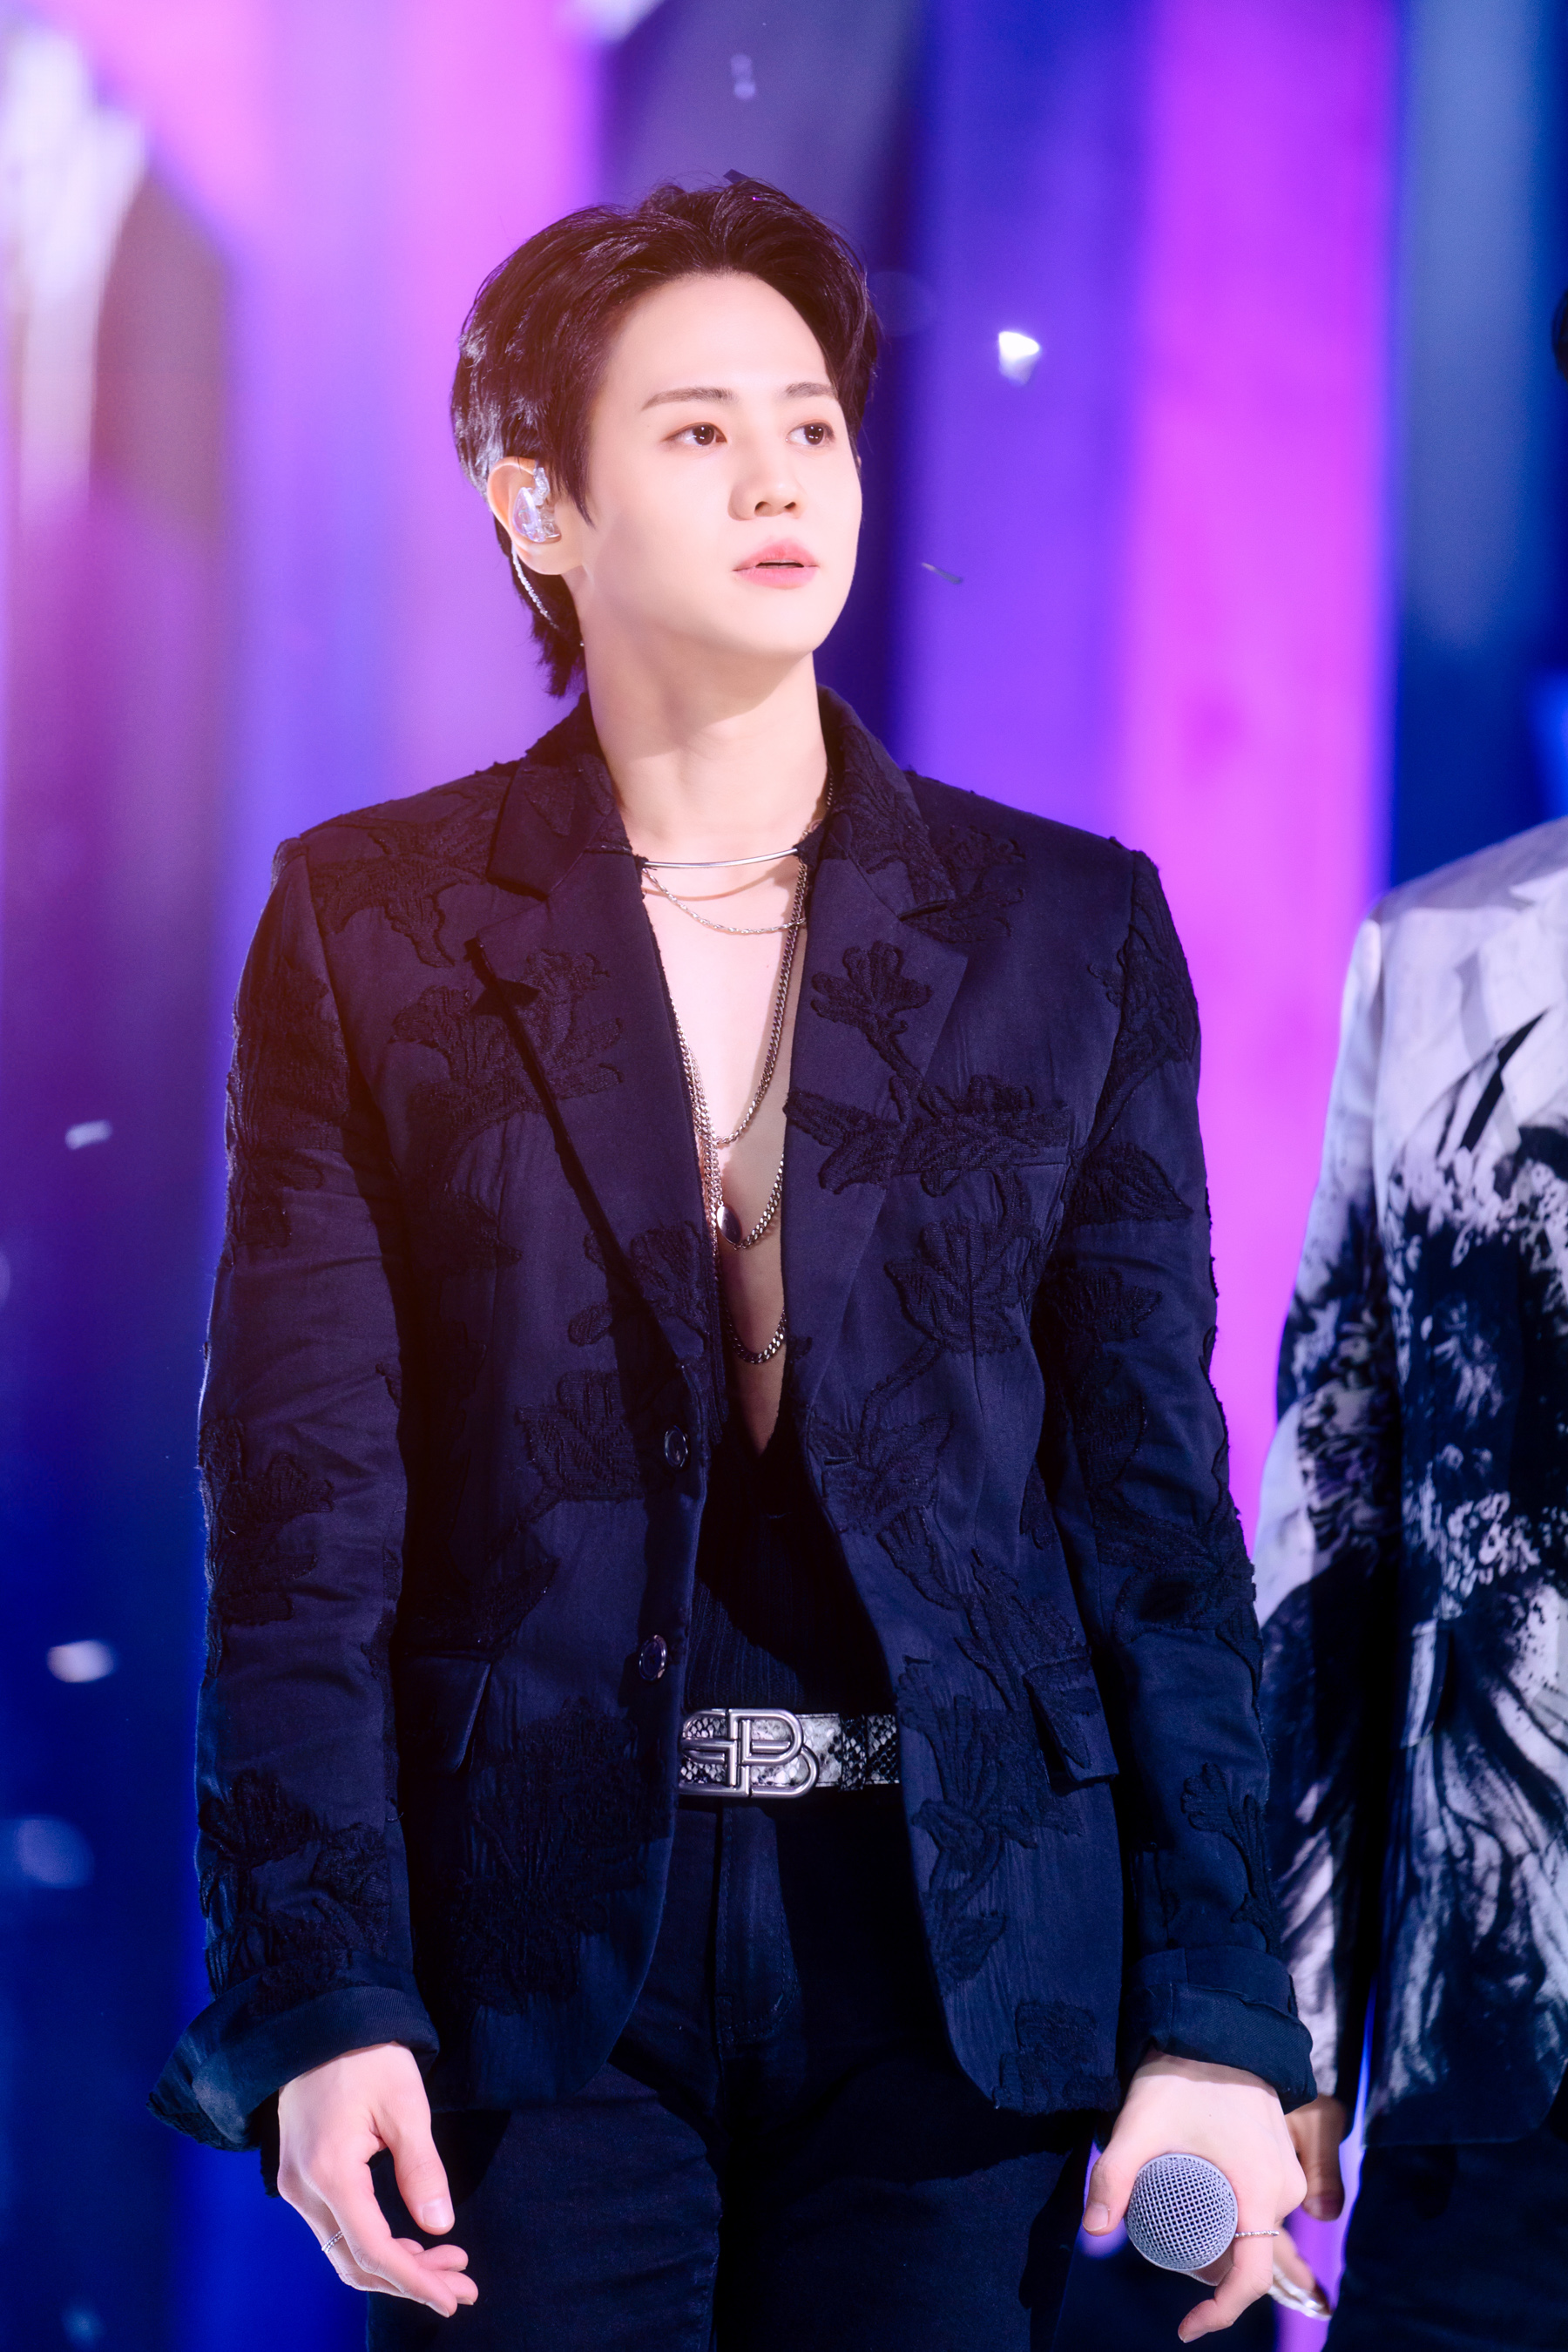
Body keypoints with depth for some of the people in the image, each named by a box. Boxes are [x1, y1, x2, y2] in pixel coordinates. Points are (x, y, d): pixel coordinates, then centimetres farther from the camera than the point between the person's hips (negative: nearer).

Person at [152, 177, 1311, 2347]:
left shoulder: (1067, 927, 7)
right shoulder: (372, 925, 3)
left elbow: (1153, 1490, 5)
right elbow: (303, 1497, -1)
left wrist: (1218, 2012, -2)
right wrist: (325, 2000, -11)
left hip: (953, 1940, 1)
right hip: (529, 1945, -1)